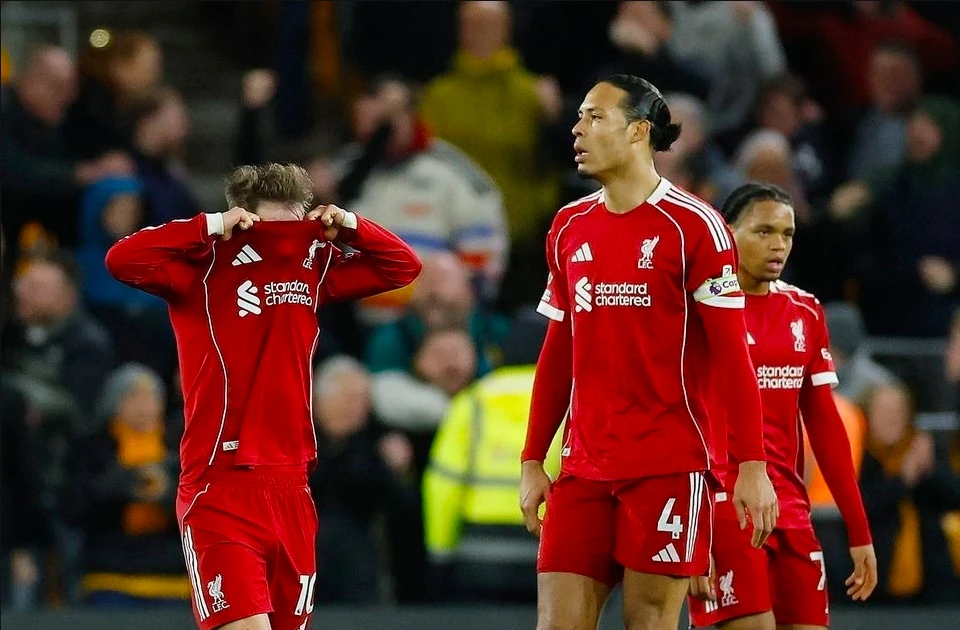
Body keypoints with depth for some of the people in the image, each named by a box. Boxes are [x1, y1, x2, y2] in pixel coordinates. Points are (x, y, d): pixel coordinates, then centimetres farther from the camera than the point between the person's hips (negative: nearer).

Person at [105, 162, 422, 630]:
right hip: (220, 489, -6)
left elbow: (403, 267, 19)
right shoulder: (205, 272, -4)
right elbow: (123, 260, -18)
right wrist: (211, 227, -16)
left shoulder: (313, 270, 11)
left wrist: (349, 227, 3)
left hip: (290, 491, 6)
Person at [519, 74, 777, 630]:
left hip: (671, 468, -5)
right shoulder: (569, 228, 13)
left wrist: (753, 465, -13)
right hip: (584, 470, 5)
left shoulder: (693, 225, -5)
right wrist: (532, 461, 13)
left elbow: (734, 354, -8)